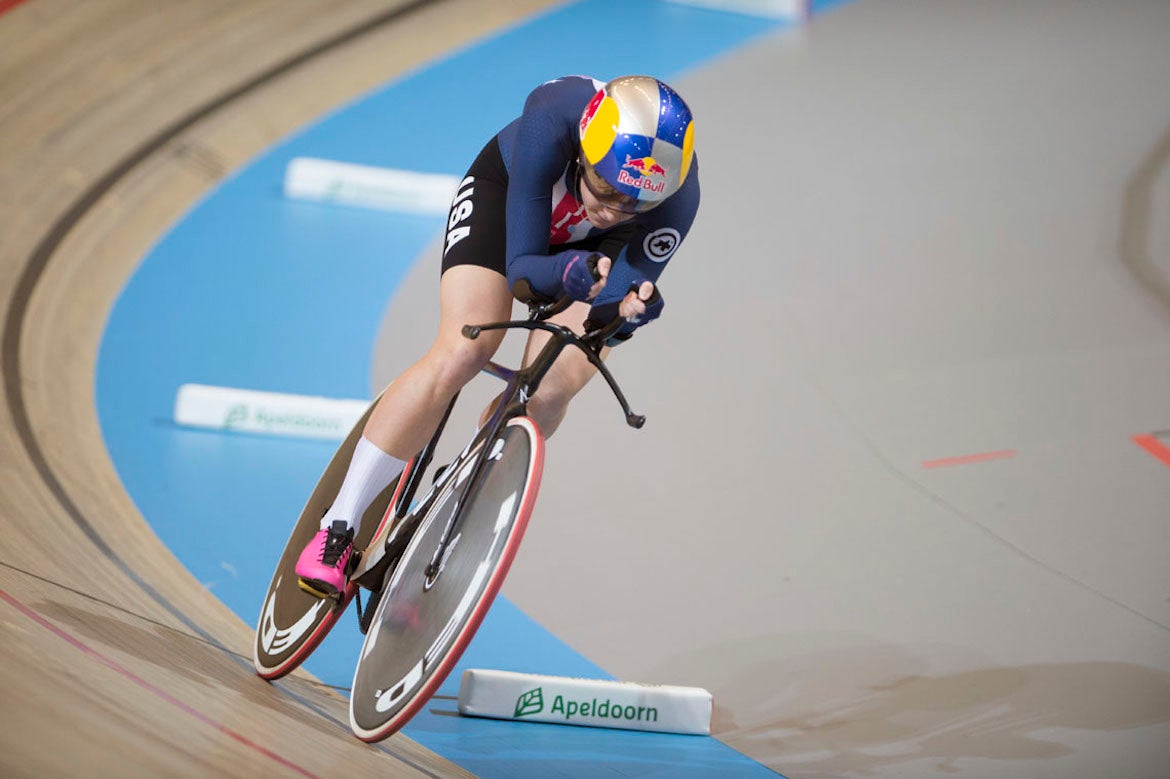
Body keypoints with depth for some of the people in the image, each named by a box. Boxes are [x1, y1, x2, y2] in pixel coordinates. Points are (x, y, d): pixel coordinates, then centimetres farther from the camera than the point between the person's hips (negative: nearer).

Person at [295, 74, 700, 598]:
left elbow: (628, 290, -29)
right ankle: (338, 529, -15)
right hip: (507, 189, -2)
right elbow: (522, 266, -34)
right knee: (460, 355, -24)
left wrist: (626, 309, -52)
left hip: (594, 247, 2)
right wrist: (572, 269, -55)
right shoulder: (552, 120, -41)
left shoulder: (678, 197, -37)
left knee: (548, 392, -20)